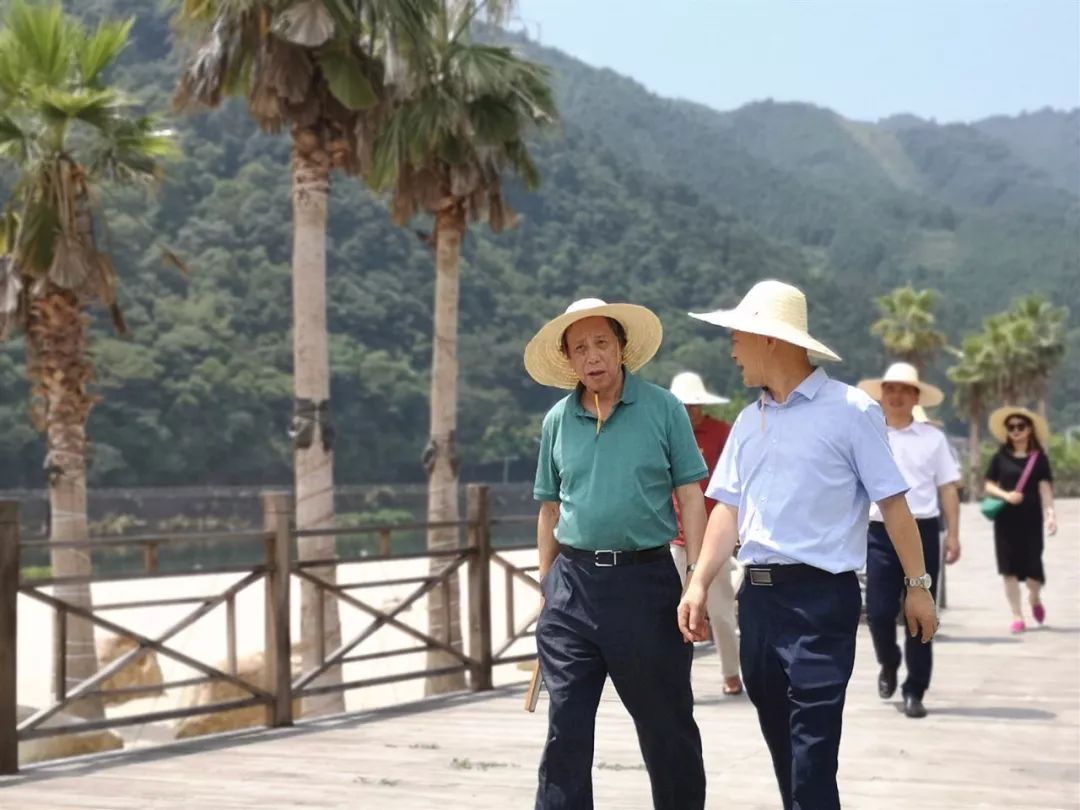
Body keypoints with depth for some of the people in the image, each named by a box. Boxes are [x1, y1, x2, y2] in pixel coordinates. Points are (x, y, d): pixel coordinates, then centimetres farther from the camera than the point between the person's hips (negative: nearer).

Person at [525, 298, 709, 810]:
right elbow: (550, 509, 14)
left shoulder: (662, 409, -1)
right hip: (573, 583, 2)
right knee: (565, 725, 2)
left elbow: (689, 496, -2)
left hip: (646, 580, -2)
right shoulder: (558, 420, 7)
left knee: (666, 724, 8)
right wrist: (546, 586, 10)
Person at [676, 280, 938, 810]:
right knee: (780, 741, 14)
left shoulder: (850, 411, -5)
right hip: (757, 596, 7)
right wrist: (699, 584, 2)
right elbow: (729, 507, 12)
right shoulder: (749, 421, 13)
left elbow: (891, 502, -5)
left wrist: (917, 585, -7)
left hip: (821, 596, -7)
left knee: (812, 750, -8)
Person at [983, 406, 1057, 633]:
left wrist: (1050, 512, -17)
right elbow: (989, 486, 6)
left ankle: (1035, 598, 32)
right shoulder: (1000, 457, 5)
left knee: (1032, 565, -2)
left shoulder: (1039, 458, 2)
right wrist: (1005, 495, -13)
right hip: (1006, 518, 1)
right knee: (1010, 568, 0)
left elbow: (1045, 487, -5)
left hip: (1031, 518, -1)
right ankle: (1017, 616, 7)